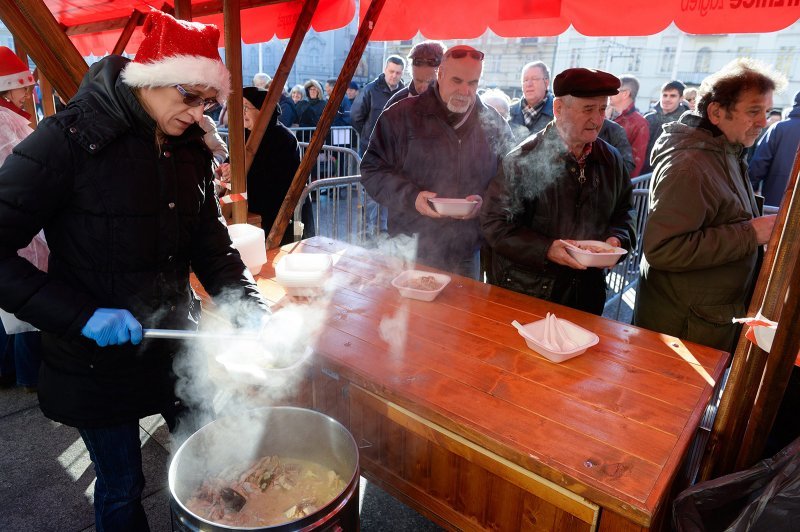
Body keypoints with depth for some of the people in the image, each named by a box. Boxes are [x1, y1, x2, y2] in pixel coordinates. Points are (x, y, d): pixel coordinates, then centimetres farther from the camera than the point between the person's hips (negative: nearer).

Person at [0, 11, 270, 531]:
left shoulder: (191, 149, 0)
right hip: (98, 358, -4)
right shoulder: (69, 139, -17)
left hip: (178, 345, 5)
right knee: (121, 489, 15)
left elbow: (210, 241, 4)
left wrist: (249, 306, -9)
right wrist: (80, 316, -24)